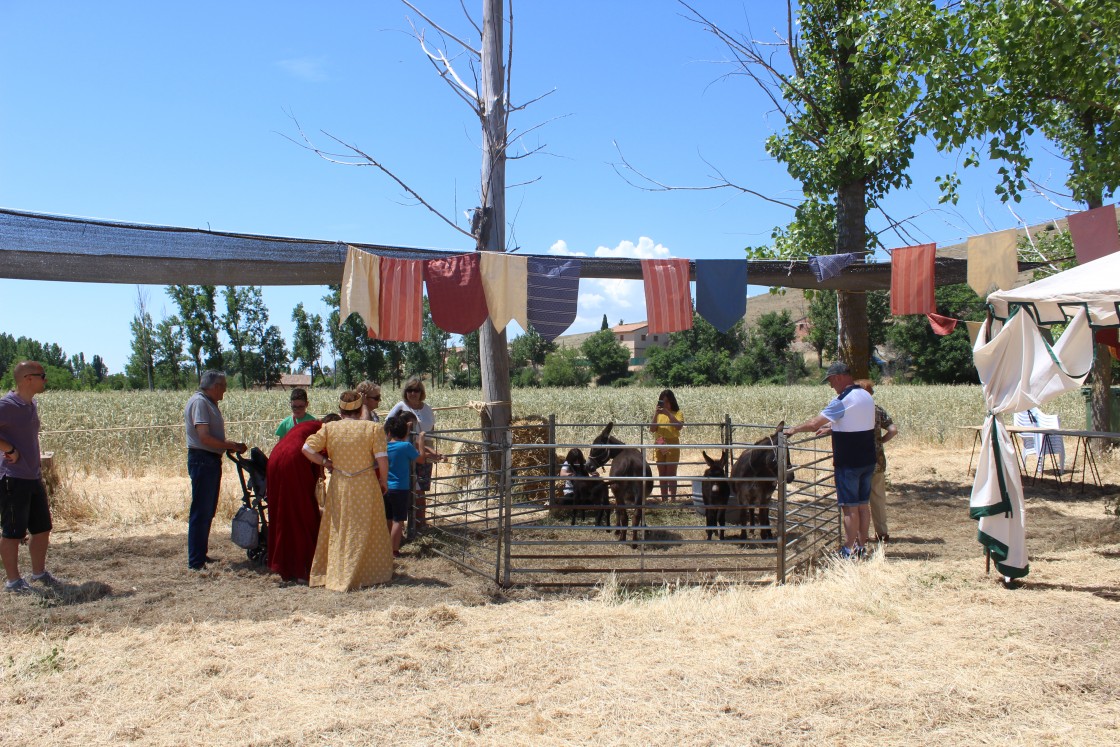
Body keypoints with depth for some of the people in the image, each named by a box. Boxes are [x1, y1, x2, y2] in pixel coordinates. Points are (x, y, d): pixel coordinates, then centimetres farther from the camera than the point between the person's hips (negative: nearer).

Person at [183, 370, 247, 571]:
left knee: (208, 512, 17)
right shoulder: (199, 402, -13)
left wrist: (232, 445, 6)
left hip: (212, 460, 10)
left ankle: (201, 555, 27)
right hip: (201, 460, -10)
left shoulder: (209, 403, 17)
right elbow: (204, 437, -21)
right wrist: (231, 446, -13)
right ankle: (195, 562, -3)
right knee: (201, 512, -7)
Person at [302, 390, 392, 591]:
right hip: (366, 485, -2)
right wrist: (384, 482, 2)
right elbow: (382, 458, -12)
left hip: (339, 486, 2)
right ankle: (370, 573, 15)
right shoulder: (373, 428, -9)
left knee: (339, 530, 13)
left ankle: (336, 574, 19)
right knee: (365, 530, 9)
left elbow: (307, 449, -8)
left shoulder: (329, 428, -4)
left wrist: (326, 462, 4)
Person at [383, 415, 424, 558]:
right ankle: (394, 550, 3)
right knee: (398, 520, 2)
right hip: (400, 489, -5)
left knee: (387, 519, 15)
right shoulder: (406, 446, -14)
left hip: (385, 488, 5)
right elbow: (421, 459, -3)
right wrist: (420, 441, 5)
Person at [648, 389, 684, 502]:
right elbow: (652, 430, -1)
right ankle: (664, 499, 15)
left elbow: (679, 426, -21)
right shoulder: (658, 413, 8)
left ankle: (673, 499, -1)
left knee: (671, 474, -4)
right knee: (662, 475, 9)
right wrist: (655, 415, -11)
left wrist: (668, 414, -25)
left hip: (672, 446, -4)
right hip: (659, 446, 4)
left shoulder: (677, 413, -2)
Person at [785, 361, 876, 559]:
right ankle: (861, 546, 20)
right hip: (868, 461, 8)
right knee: (863, 504, 13)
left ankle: (849, 551, 2)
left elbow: (813, 424, -18)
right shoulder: (867, 397, 10)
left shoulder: (843, 401, -17)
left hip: (849, 463, -8)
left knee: (849, 506, -3)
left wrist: (794, 429, -3)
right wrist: (830, 426, 26)